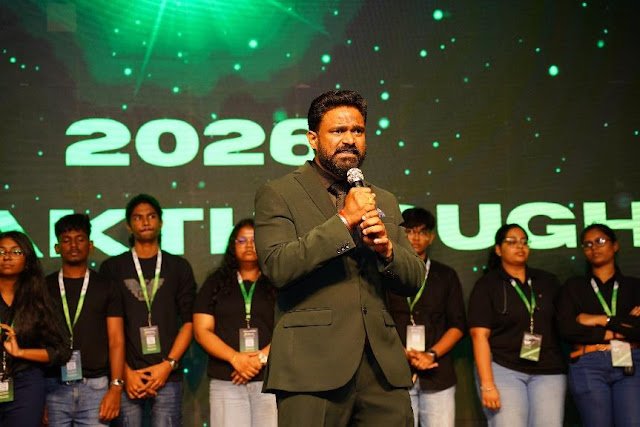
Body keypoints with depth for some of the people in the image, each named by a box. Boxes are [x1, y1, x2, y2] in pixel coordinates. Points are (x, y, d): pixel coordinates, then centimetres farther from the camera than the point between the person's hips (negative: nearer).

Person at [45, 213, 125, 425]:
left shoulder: (105, 288, 7)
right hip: (54, 386, 1)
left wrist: (116, 388, -7)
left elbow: (116, 341, 3)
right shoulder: (44, 288, 9)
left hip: (95, 386, -1)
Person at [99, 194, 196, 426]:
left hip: (167, 376, 0)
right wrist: (126, 372, -5)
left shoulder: (179, 267, 12)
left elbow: (189, 321, 7)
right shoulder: (112, 268, 10)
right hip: (126, 376, 0)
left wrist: (168, 365, -5)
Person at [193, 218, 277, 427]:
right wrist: (236, 358, -9)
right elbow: (202, 331, 6)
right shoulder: (216, 282, 14)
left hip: (271, 378, -1)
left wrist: (262, 357, -12)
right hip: (226, 382, 1)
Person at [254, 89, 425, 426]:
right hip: (313, 366, -4)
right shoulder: (277, 194, 2)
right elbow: (277, 266, -12)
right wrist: (344, 220, -13)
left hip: (381, 365, 5)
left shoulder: (384, 202, 18)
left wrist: (386, 248, -5)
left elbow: (413, 281, 16)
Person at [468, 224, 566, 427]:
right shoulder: (486, 285, 4)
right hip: (503, 369, -3)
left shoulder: (548, 282, 14)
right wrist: (487, 385, -13)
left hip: (548, 372, 3)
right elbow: (480, 335, -4)